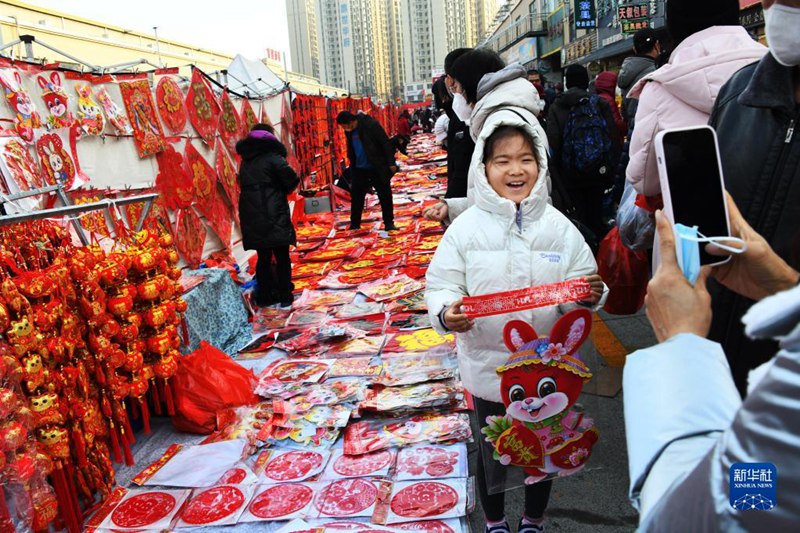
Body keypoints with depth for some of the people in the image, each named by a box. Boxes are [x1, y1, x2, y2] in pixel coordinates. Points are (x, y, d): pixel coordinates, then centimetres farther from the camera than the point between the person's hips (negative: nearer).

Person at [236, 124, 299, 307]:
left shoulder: (246, 161, 14)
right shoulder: (272, 156, -7)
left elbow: (244, 184, 16)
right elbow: (291, 179, -15)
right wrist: (283, 191, 6)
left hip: (251, 216, 6)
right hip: (274, 216, -6)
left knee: (263, 257, 14)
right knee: (282, 257, 5)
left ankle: (265, 296, 17)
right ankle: (284, 295, 9)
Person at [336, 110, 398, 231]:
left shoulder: (371, 125, -16)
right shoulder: (349, 132, 3)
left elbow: (385, 143, -15)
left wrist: (391, 162, -16)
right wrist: (352, 166, 18)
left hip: (377, 168, -6)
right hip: (359, 169, 6)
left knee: (385, 196, 1)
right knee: (356, 197, 7)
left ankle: (389, 223, 12)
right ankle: (354, 224, 18)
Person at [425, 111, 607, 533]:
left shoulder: (559, 227, -3)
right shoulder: (466, 228, -8)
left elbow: (581, 285, 1)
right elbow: (441, 285, -7)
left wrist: (590, 295, -21)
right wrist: (447, 313, -28)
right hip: (489, 365, -1)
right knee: (491, 451, 18)